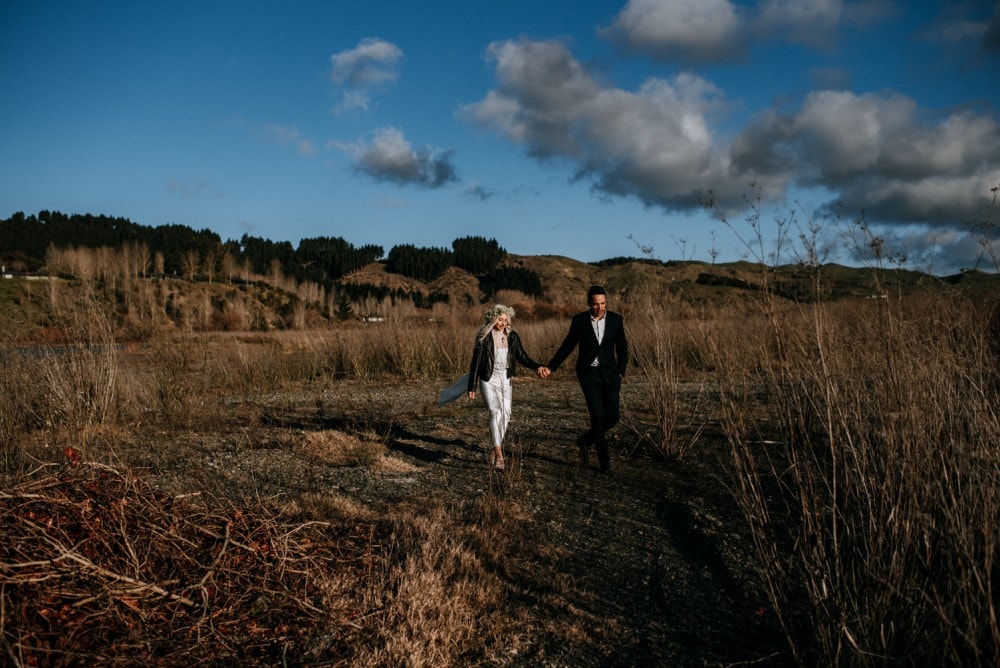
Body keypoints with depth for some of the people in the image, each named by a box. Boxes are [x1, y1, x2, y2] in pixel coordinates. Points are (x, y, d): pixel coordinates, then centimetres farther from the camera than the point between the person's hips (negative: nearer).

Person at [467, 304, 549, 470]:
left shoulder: (512, 336, 3)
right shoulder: (484, 338, -8)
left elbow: (522, 357, 6)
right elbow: (475, 363, -6)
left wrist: (537, 367, -13)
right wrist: (472, 387, -7)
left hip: (505, 380, 5)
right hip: (488, 380, -5)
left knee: (505, 414, 5)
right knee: (495, 412, -17)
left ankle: (494, 449, 24)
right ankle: (499, 455, -22)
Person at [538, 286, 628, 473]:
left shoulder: (616, 320, 2)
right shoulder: (579, 321, -2)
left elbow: (622, 348, 8)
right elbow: (567, 346, 6)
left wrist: (620, 372, 0)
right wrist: (550, 367, 2)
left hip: (609, 373, 2)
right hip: (588, 373, -2)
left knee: (614, 415, -2)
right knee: (597, 415, -10)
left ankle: (586, 440, 24)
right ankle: (604, 460, 2)